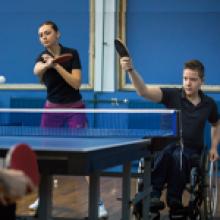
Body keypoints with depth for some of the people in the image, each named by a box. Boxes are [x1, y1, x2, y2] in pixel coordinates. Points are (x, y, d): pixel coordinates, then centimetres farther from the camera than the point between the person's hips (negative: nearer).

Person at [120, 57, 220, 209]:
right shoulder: (172, 95, -2)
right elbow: (144, 91, -18)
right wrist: (131, 70, -35)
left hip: (191, 152, 1)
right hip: (168, 147, -1)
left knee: (178, 156, -37)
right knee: (165, 152, -40)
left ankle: (174, 202, -28)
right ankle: (153, 195, -35)